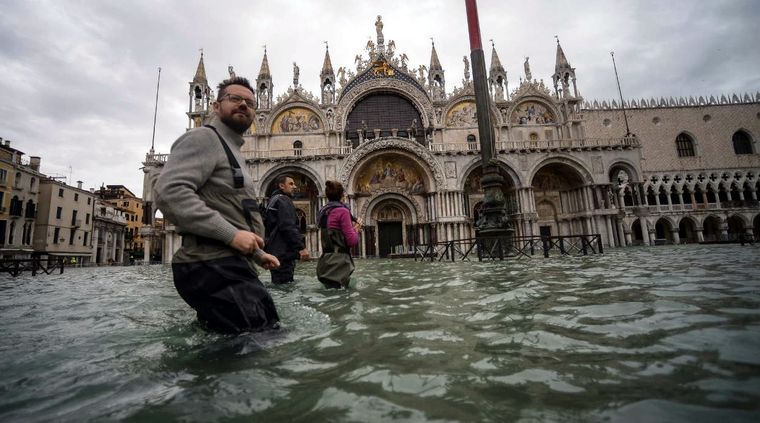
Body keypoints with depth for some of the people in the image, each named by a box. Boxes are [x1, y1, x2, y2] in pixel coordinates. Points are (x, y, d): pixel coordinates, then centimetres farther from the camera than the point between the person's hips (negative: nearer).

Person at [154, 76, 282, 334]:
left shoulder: (232, 151, 27)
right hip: (212, 266, -10)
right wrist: (231, 234, -22)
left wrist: (257, 254, 24)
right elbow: (169, 192, -20)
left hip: (229, 265, 10)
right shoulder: (204, 138, -3)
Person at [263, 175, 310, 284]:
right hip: (283, 253, -10)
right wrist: (301, 247, -21)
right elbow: (288, 227, -21)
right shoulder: (283, 200, -9)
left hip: (274, 251, 10)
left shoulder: (273, 200, 22)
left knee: (278, 284, 14)